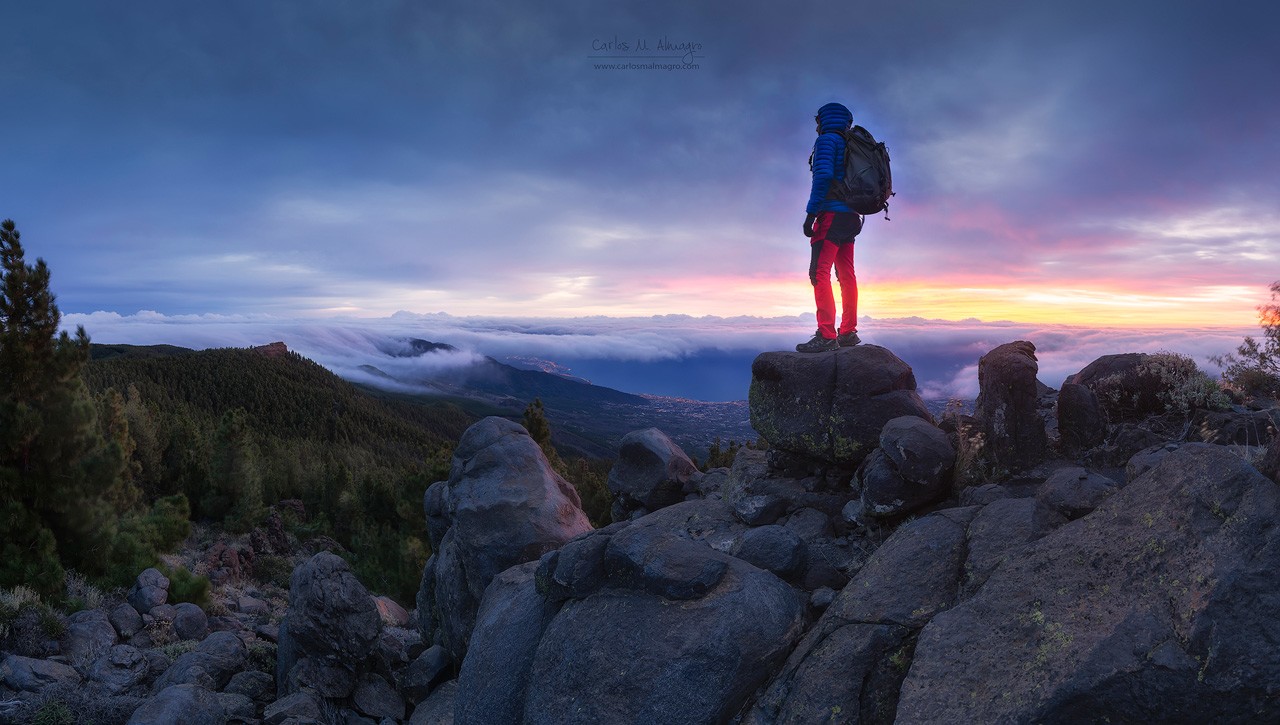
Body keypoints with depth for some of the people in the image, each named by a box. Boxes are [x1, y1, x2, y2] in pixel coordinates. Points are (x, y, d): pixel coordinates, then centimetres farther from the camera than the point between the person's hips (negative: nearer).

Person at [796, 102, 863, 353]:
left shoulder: (827, 140, -4)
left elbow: (824, 176, -18)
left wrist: (810, 213, -19)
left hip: (832, 214, -9)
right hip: (851, 217, 9)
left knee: (819, 272, -14)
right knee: (846, 275, 11)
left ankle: (826, 335, -22)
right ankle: (848, 332, 14)